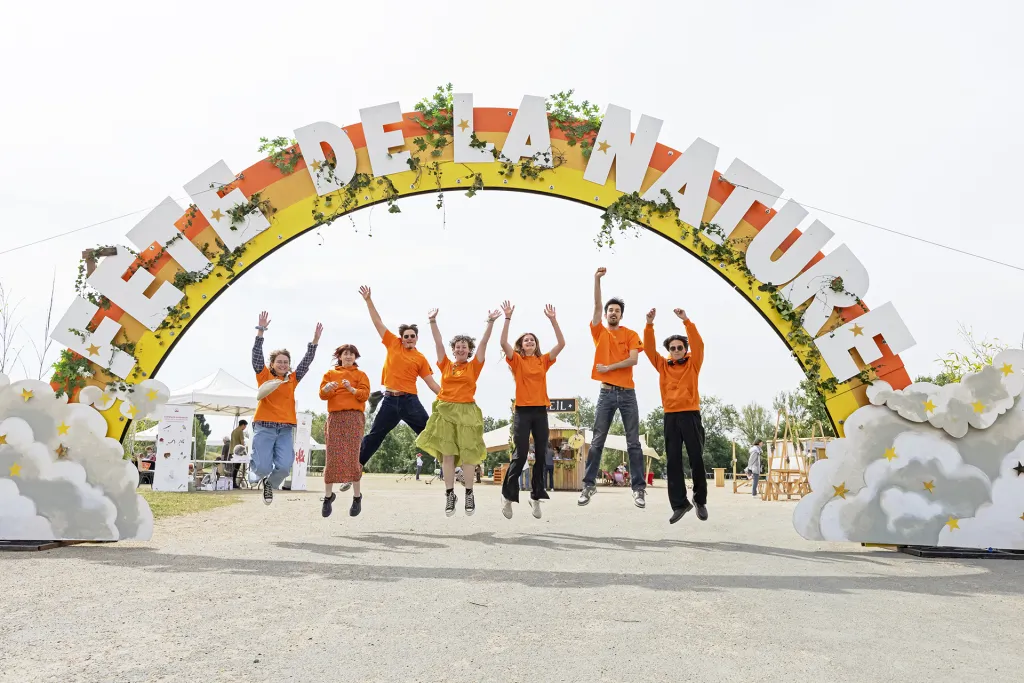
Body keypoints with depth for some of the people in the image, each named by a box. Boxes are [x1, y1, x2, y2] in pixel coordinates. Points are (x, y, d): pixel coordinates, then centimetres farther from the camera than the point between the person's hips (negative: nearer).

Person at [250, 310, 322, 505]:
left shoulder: (293, 379, 14)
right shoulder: (264, 376, 7)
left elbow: (307, 361, 10)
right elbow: (257, 355, -3)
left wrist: (315, 339, 0)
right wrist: (261, 330, -13)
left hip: (286, 429, 3)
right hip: (264, 427, -2)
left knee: (284, 466, -14)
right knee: (263, 467, -13)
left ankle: (270, 484, 20)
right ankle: (258, 471, 27)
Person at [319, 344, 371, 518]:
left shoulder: (360, 375, 14)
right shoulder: (330, 373, 17)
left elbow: (365, 394, 0)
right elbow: (322, 394, 4)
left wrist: (351, 389, -17)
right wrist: (328, 388, -18)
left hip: (354, 417, -1)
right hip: (334, 417, 1)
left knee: (353, 456, -6)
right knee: (332, 456, -4)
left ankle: (357, 496, 1)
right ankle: (328, 495, 7)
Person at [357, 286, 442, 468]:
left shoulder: (420, 359, 4)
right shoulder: (393, 344, 7)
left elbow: (431, 383, 5)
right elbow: (378, 322, 11)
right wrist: (368, 300, 10)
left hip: (410, 401, -1)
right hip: (389, 400, 1)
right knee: (374, 435, 9)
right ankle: (356, 464, 20)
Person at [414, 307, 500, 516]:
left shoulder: (473, 366, 5)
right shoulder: (445, 365, 9)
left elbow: (483, 343, -2)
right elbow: (438, 343, 5)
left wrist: (490, 322, -9)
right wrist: (432, 321, -1)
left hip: (466, 412, -1)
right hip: (445, 411, 1)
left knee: (467, 455, 2)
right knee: (447, 455, 2)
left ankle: (469, 495, 14)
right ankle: (450, 495, 11)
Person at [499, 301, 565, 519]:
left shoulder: (543, 360, 10)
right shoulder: (517, 360, 3)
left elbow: (561, 344, 1)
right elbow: (503, 342, -12)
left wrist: (553, 319, -4)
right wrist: (508, 318, -16)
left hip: (541, 412, 3)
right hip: (522, 411, -3)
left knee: (542, 455, 5)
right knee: (521, 455, -7)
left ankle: (536, 496, 16)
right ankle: (508, 495, 5)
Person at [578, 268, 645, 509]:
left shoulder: (631, 334, 6)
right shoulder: (600, 332, 9)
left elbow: (633, 359, -8)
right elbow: (596, 306, -3)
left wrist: (609, 367, -10)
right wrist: (597, 280, -11)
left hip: (627, 393, -1)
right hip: (606, 393, 1)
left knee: (633, 442, 0)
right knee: (597, 442, 2)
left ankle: (639, 487, 3)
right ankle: (589, 485, 8)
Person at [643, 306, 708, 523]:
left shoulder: (693, 364, 7)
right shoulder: (663, 366, 12)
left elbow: (698, 344, -8)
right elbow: (649, 349, 2)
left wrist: (686, 321, -18)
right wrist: (649, 324, -11)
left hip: (690, 415, -2)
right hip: (670, 417, 2)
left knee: (696, 459, -1)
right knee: (673, 462, 0)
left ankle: (700, 500, 17)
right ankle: (679, 504, 5)